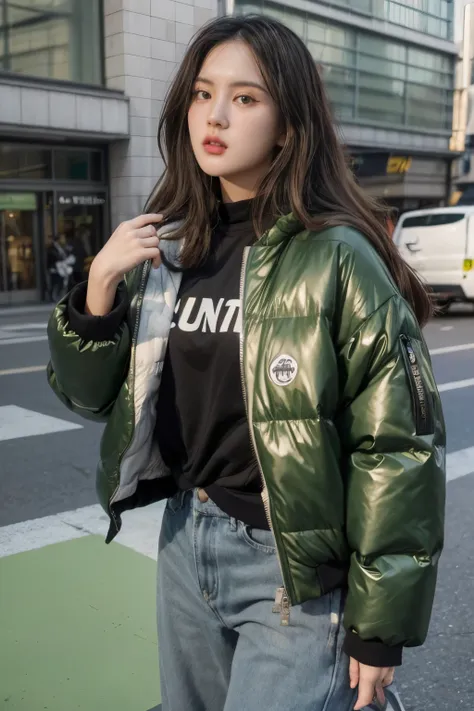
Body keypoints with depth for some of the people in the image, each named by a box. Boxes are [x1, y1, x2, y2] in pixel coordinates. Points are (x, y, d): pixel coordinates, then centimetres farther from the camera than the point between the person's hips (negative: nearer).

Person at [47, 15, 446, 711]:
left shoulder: (337, 258, -15)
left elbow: (400, 446, -14)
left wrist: (381, 623, -10)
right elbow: (91, 394, 6)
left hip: (299, 569, -5)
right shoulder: (168, 247, 1)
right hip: (186, 540, 6)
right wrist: (100, 288, -11)